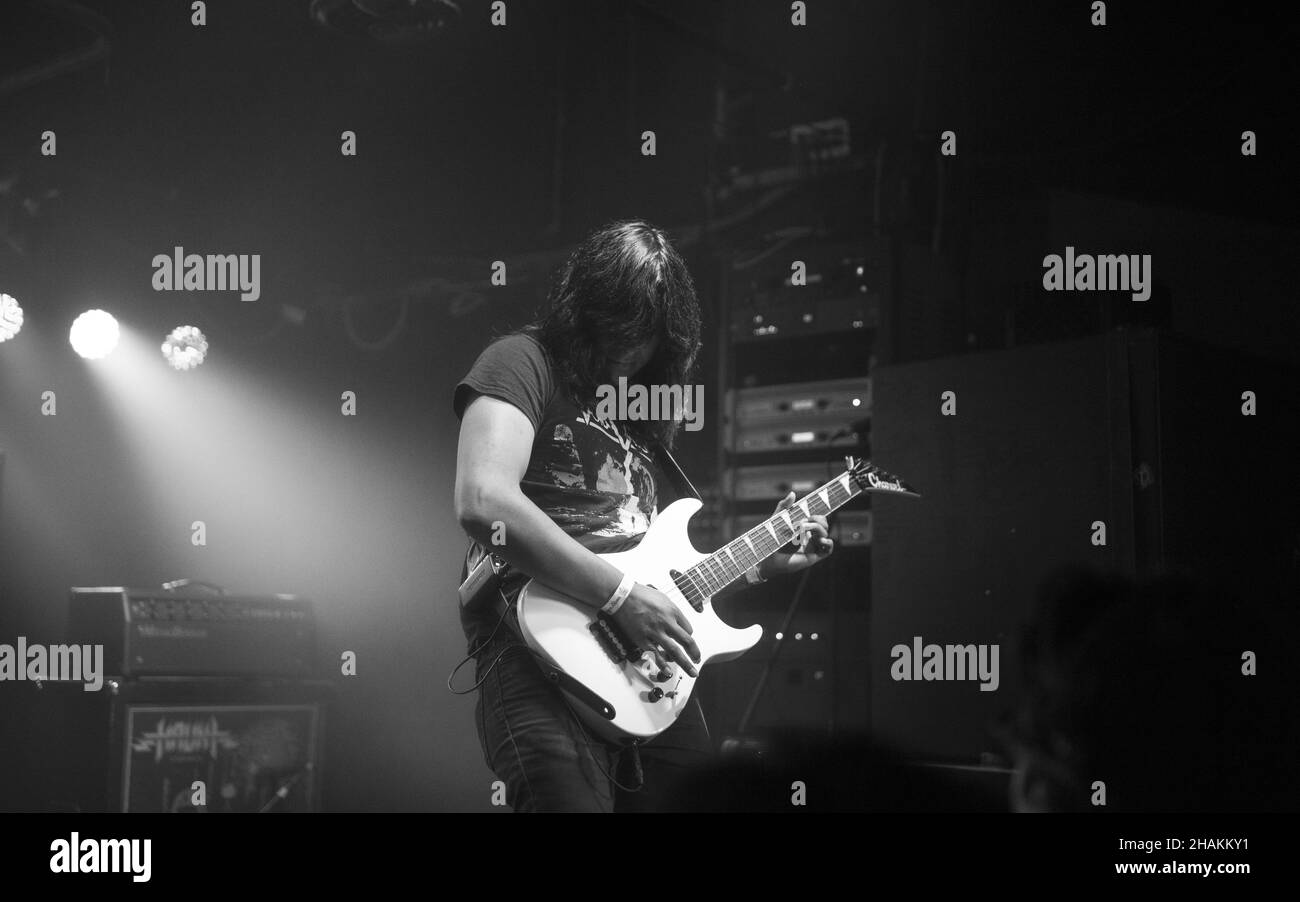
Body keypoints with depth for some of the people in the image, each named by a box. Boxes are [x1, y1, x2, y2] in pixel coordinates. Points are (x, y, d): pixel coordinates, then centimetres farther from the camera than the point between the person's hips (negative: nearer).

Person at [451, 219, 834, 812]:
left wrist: (760, 563, 19)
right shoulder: (524, 363, 0)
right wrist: (621, 597, -17)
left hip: (650, 655, 8)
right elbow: (483, 502, -18)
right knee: (572, 798, -23)